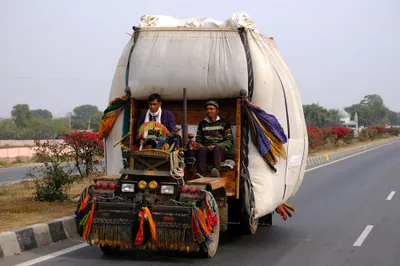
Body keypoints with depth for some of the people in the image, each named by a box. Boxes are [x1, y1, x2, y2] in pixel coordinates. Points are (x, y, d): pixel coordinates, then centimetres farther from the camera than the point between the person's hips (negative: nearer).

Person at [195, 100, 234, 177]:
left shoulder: (224, 123, 15)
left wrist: (216, 146, -9)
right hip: (206, 148, 2)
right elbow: (198, 141, 24)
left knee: (217, 148, -38)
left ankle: (216, 171, -64)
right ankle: (200, 174, -57)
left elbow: (229, 142, 8)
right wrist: (200, 146, -2)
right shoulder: (202, 124, 24)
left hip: (220, 149, -2)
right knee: (202, 150, -34)